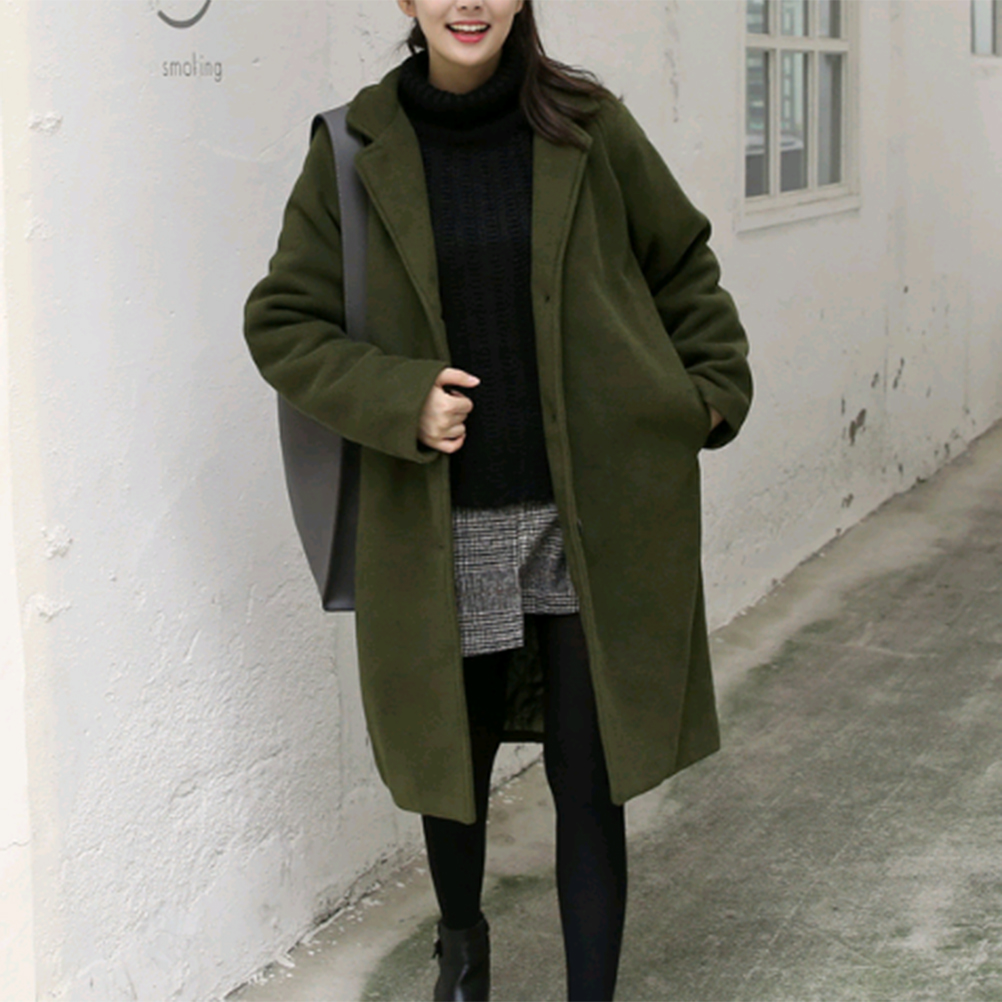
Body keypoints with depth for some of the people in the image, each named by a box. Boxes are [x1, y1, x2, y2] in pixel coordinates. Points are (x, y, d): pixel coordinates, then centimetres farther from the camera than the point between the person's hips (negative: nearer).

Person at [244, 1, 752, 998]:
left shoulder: (587, 128, -1)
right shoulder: (359, 151, -2)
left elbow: (683, 268, 13)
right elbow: (280, 323, 1)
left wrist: (712, 391, 6)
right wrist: (398, 398, -12)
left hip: (593, 517, -1)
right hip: (445, 527, 1)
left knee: (591, 779, 2)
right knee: (455, 757, 17)